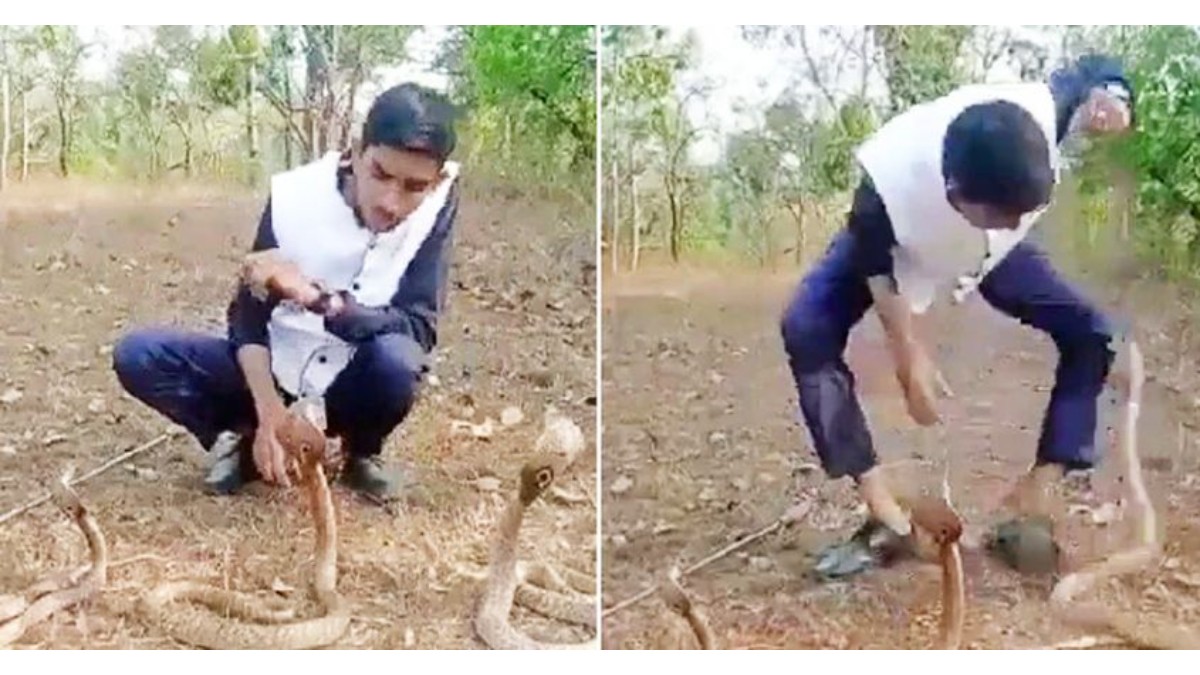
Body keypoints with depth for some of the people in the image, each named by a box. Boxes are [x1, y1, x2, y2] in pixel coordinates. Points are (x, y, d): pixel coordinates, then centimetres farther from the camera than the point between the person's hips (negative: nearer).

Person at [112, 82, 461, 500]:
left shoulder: (438, 203, -21)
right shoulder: (294, 196, -19)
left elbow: (419, 328, -27)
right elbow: (248, 316, -14)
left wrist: (315, 296, -39)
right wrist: (269, 413, -29)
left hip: (353, 384, -1)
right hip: (276, 369, 1)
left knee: (398, 359, -36)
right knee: (136, 356, -18)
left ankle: (361, 452, -3)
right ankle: (245, 440, 4)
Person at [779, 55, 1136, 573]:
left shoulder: (1041, 112, -39)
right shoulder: (889, 186, -45)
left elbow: (1091, 73, -13)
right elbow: (879, 271, -22)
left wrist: (1109, 97, -35)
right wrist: (910, 360, -17)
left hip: (991, 250, 3)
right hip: (893, 243, -3)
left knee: (1089, 331, -11)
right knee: (806, 331, -28)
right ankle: (878, 502, -23)